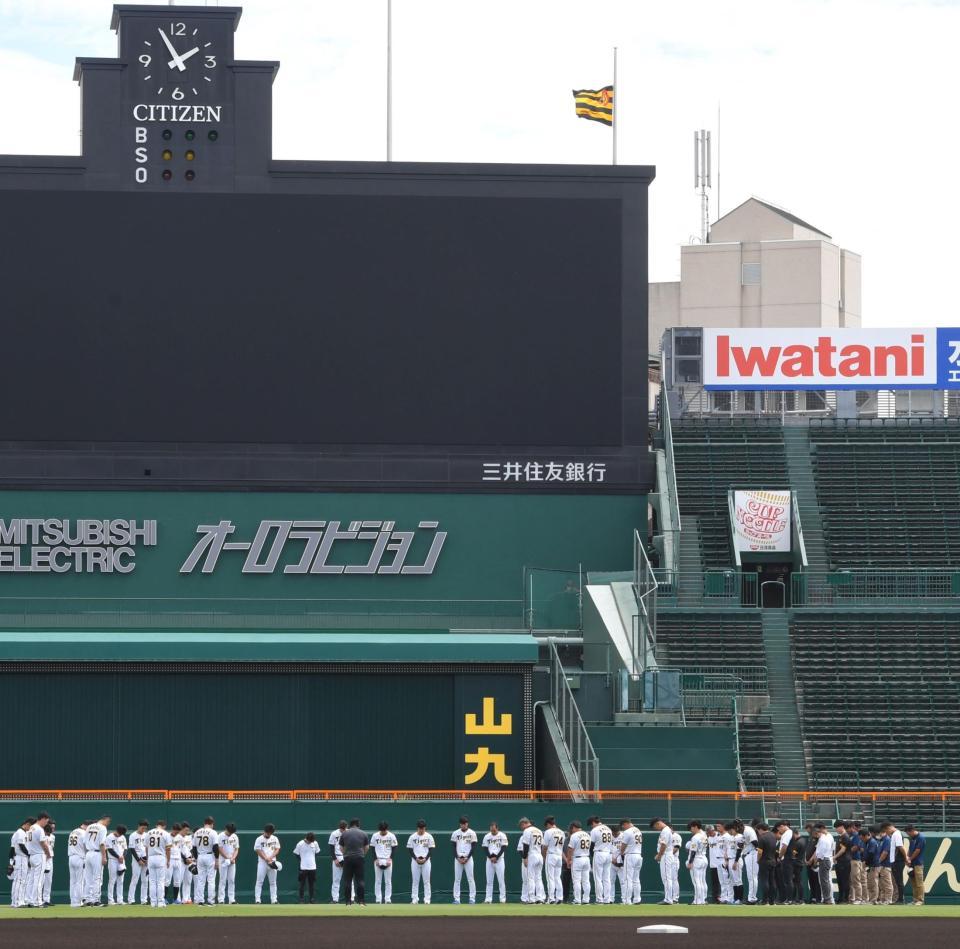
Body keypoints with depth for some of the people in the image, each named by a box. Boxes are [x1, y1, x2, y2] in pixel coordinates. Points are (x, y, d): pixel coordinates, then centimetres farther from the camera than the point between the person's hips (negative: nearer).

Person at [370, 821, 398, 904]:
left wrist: (390, 859, -9)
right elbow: (373, 849, 5)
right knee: (378, 881, 0)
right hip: (378, 860, 1)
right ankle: (378, 899, 1)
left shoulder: (391, 836, 1)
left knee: (388, 881, -2)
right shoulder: (375, 836, 2)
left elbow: (394, 848, 3)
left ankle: (388, 899, 0)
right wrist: (375, 859, -6)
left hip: (388, 860, -1)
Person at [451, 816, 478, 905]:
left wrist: (467, 858, -10)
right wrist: (458, 858, -7)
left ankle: (472, 898, -2)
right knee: (457, 879, -1)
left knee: (470, 879, -4)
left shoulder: (472, 833, 2)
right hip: (457, 858, 2)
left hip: (468, 858, -2)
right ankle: (456, 898, 0)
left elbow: (473, 847, -1)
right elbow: (453, 847, 5)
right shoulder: (455, 833, 6)